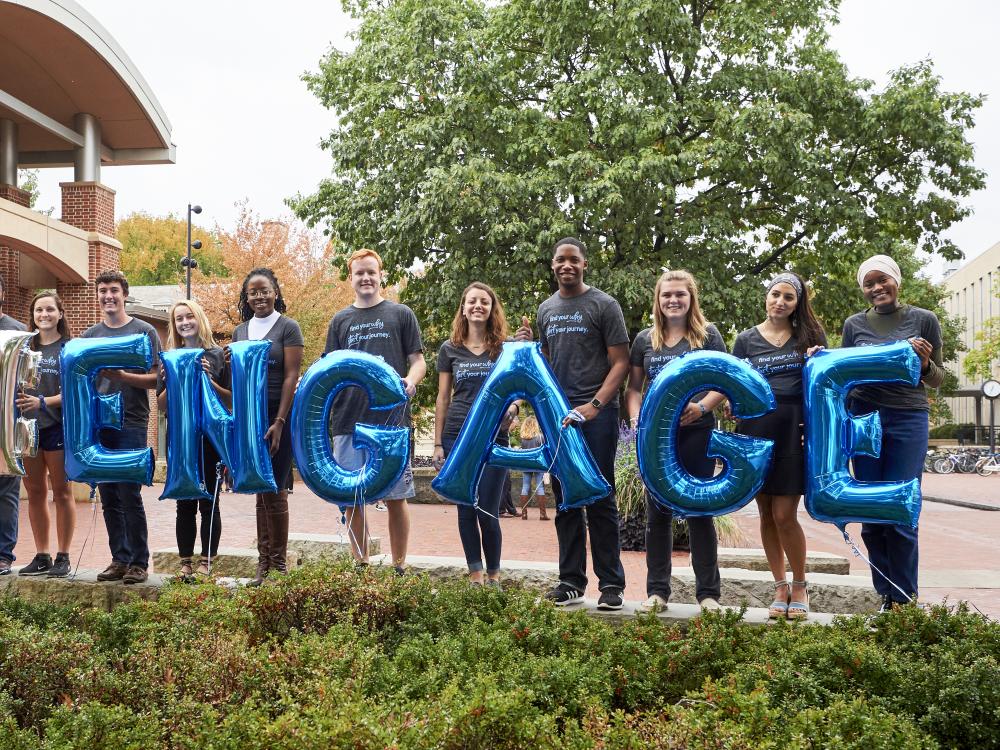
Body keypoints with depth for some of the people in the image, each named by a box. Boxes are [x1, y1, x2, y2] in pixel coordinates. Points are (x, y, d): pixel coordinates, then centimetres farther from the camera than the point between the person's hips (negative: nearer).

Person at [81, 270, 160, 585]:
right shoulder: (89, 335, 14)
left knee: (129, 495, -6)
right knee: (108, 497, 7)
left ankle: (138, 562, 2)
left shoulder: (144, 331, 1)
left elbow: (155, 379, -5)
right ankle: (119, 559, 15)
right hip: (98, 425, 5)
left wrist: (121, 375, -19)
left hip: (131, 424, -5)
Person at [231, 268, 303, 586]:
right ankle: (263, 561, 11)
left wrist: (279, 422, -16)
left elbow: (291, 377, -9)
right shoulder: (240, 331, 14)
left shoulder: (287, 327, -2)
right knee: (260, 491, 7)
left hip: (278, 416, -5)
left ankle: (279, 562, 4)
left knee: (274, 490, -5)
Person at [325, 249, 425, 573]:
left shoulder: (401, 315, 8)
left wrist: (411, 380, -16)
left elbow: (418, 360, 5)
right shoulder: (340, 321, 16)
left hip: (390, 421, -3)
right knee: (352, 499, 5)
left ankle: (399, 567, 11)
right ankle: (360, 566, 17)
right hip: (348, 422, 3)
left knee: (396, 497, 1)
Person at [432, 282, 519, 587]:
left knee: (488, 512, -4)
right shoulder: (450, 349, 8)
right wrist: (438, 444, 5)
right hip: (458, 436, 2)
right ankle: (475, 575, 15)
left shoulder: (506, 348, 6)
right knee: (466, 509, 4)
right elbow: (443, 398, 9)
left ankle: (493, 575, 12)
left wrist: (513, 406, -17)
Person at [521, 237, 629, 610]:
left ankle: (611, 584, 4)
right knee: (566, 502, 8)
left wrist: (594, 405, -16)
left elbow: (620, 363, -5)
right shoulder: (546, 309, 16)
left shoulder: (604, 305, -1)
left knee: (600, 500, -3)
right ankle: (571, 581, 15)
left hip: (596, 414, -5)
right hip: (557, 414, 5)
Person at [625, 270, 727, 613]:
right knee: (657, 512, 7)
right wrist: (636, 417, -3)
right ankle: (657, 591, 16)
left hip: (696, 433, -3)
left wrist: (702, 406, -18)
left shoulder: (708, 335, 3)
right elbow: (633, 387, 14)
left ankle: (708, 592, 11)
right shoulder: (645, 339, 10)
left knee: (700, 511, 2)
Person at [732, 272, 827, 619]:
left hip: (794, 430, -2)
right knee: (766, 514, 6)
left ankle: (800, 586, 13)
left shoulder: (811, 335, 10)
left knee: (784, 515, -6)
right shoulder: (746, 339, 11)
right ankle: (780, 587, 20)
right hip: (756, 430, 2)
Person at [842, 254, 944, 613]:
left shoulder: (924, 320, 3)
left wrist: (925, 364, -14)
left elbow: (938, 380, 7)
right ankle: (886, 595, 14)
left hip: (908, 420, -2)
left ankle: (905, 599, 7)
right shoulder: (854, 324, 9)